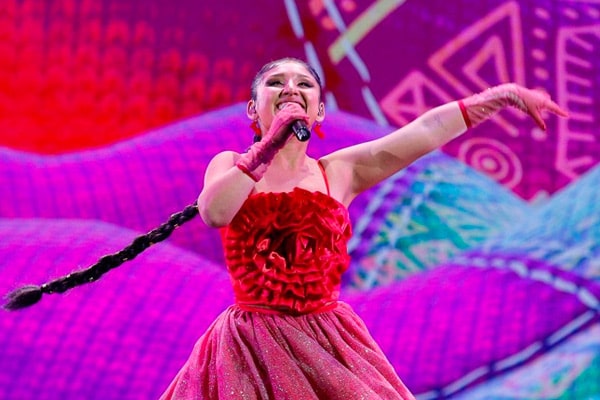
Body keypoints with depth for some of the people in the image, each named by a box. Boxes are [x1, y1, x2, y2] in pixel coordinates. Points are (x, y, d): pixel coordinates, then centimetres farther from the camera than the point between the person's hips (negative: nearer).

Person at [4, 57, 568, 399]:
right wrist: (270, 144, -17)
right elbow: (215, 211, -19)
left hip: (327, 348, 1)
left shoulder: (339, 171, 5)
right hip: (249, 352, -1)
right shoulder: (228, 165, 5)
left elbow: (425, 131, -2)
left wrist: (504, 93, -8)